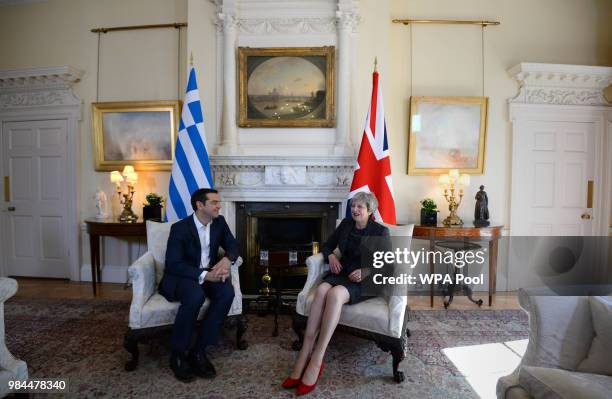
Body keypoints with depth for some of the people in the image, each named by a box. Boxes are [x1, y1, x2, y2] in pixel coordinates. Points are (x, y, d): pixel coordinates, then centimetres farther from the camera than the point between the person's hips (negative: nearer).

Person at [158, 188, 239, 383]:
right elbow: (173, 264, -21)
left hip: (210, 273, 5)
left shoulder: (219, 222, 0)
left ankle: (198, 351, -14)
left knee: (227, 292, -26)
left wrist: (227, 259, -20)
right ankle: (178, 354, -14)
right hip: (181, 276, -4)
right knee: (196, 296, -36)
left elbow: (233, 245, 5)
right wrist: (204, 275, -31)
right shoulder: (180, 228, -16)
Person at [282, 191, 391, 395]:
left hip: (365, 280, -4)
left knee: (335, 294, -37)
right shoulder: (346, 224, 12)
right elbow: (327, 245, 19)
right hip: (341, 273, 4)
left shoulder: (381, 231, 0)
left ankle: (315, 361, -34)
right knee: (321, 290, -32)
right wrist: (330, 256, -5)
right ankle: (304, 356, -33)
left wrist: (366, 271, -18)